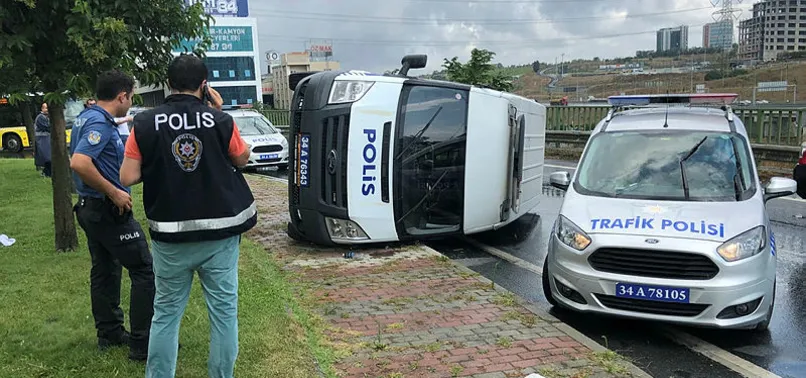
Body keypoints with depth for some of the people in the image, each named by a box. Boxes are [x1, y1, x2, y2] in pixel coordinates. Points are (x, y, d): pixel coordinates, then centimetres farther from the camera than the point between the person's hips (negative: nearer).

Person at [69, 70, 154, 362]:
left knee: (104, 271, 17)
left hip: (90, 208, 10)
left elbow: (80, 159, 26)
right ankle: (143, 343, -2)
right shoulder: (101, 123, -20)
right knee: (144, 271, -5)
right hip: (109, 210, -10)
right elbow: (79, 163, -33)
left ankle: (110, 333, 27)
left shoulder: (86, 117, 11)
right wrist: (114, 192, -26)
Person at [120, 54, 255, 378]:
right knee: (223, 310, 9)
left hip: (171, 234, 1)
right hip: (220, 232, -1)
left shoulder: (145, 124, -5)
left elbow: (128, 177, -6)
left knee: (166, 312, 13)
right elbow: (242, 158, 9)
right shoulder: (220, 120, -7)